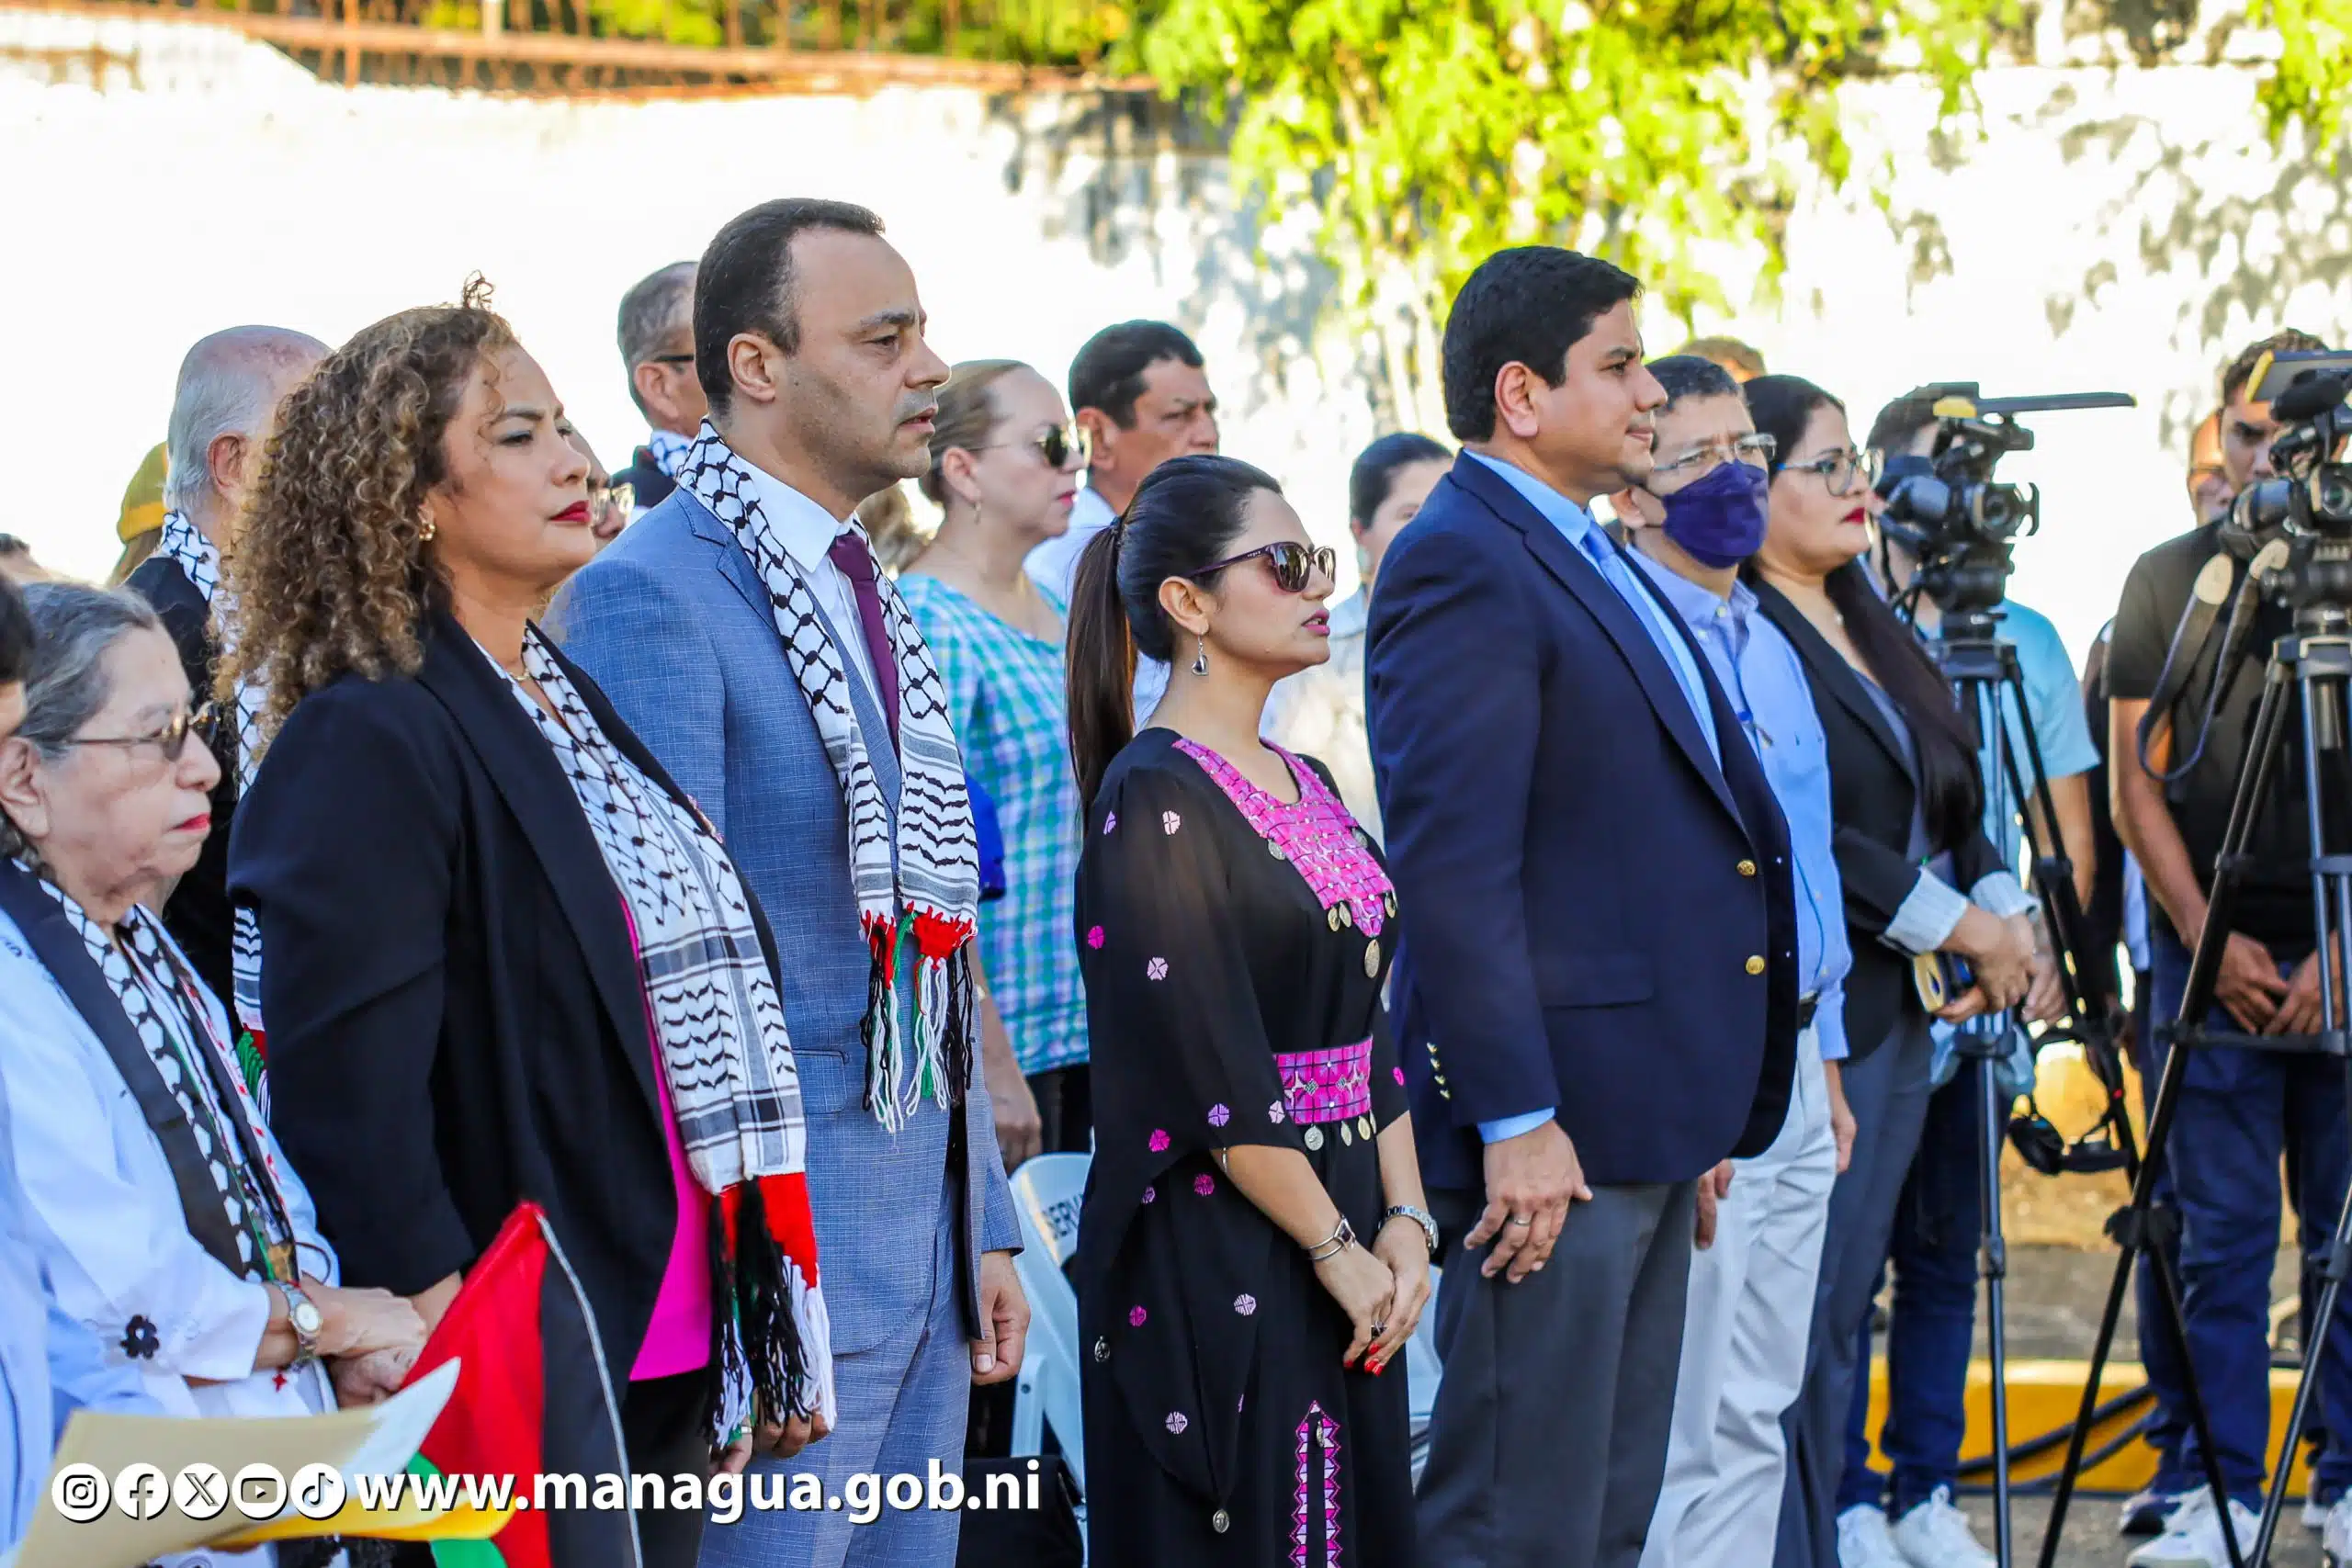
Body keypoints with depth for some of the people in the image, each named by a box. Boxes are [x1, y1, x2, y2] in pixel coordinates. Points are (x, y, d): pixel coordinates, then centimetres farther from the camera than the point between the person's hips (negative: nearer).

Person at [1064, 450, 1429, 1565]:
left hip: (1345, 1239, 8)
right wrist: (1335, 1247, -14)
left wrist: (1404, 1220, 1)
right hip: (1216, 1256, -8)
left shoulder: (1305, 787, 14)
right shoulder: (1157, 797, -13)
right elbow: (1208, 1064, -18)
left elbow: (1367, 1024, 13)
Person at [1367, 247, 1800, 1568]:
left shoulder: (1599, 565, 19)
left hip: (1649, 1120, 10)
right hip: (1552, 1123, -10)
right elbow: (1451, 864, -19)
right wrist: (1515, 1120, -23)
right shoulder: (1462, 564, -11)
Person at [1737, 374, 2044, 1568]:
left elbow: (1946, 802, 21)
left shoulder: (1871, 629, 18)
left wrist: (2003, 908, 2)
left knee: (1837, 1319, 12)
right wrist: (1954, 924, -16)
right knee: (1793, 1324, -8)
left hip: (1896, 1015, 9)